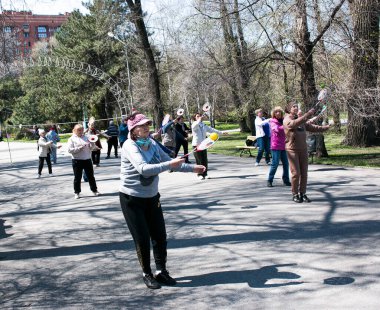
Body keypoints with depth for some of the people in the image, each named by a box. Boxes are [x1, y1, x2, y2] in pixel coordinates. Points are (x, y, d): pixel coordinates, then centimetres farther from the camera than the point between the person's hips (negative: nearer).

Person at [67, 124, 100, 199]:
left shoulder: (86, 137, 11)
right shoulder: (72, 139, 0)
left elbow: (91, 148, 12)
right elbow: (69, 150, -10)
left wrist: (92, 143, -9)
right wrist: (79, 148, -18)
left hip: (87, 159, 3)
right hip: (77, 160, -3)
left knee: (91, 176, 8)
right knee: (77, 177, 3)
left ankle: (94, 190, 18)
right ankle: (77, 192, 13)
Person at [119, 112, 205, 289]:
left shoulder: (152, 143, -1)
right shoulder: (129, 146, -21)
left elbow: (167, 160, 10)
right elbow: (143, 169, -36)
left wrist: (192, 168, 5)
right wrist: (169, 165, -42)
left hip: (152, 197, 6)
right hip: (132, 199, -6)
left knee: (159, 236, 6)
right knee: (142, 239, -1)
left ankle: (161, 271, 21)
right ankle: (147, 274, 17)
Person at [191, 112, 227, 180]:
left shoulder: (204, 125, 12)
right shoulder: (194, 125, -5)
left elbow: (211, 129, 14)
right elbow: (195, 126, -29)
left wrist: (221, 132, 13)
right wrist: (199, 120, -41)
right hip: (196, 145, -5)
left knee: (205, 160, 3)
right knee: (199, 160, -5)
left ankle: (205, 174, 12)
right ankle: (200, 175, 3)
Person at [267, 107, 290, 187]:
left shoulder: (283, 121, 12)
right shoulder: (272, 122, -3)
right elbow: (277, 129, -20)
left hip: (283, 146, 5)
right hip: (276, 146, -5)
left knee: (286, 163, 7)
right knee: (275, 164, -6)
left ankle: (286, 180, 18)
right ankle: (269, 181, 4)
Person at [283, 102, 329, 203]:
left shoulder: (301, 119, 16)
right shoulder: (287, 120, -6)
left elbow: (311, 127, 17)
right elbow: (295, 123, -27)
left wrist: (324, 127, 7)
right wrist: (308, 114, -34)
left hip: (303, 149, 6)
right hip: (292, 149, -6)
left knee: (304, 173, 5)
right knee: (296, 173, -7)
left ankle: (303, 194, 14)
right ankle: (295, 194, 5)